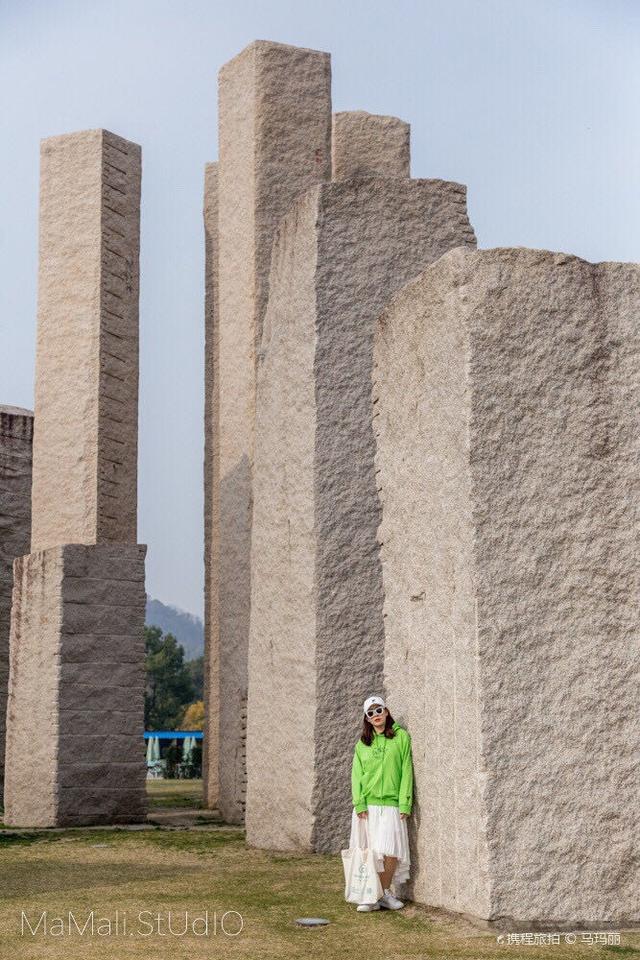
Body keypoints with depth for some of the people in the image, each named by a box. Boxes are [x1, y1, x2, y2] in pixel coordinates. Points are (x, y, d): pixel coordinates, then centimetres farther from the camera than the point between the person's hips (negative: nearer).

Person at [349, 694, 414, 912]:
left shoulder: (401, 737, 3)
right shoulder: (363, 743, 11)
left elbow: (406, 771, 1)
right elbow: (357, 773, 6)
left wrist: (405, 802, -5)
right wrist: (359, 803, -5)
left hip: (391, 804, -2)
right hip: (367, 804, 2)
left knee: (391, 851, -8)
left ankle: (385, 892, 10)